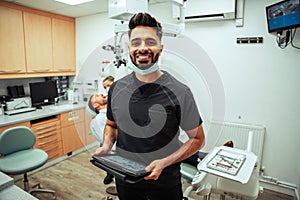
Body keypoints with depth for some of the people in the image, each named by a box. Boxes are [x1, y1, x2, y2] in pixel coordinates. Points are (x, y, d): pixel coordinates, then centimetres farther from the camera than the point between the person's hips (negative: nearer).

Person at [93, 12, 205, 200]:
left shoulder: (180, 92, -18)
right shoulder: (116, 88, -5)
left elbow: (197, 138, -9)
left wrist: (164, 163, -20)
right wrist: (106, 145, -9)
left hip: (164, 180, -3)